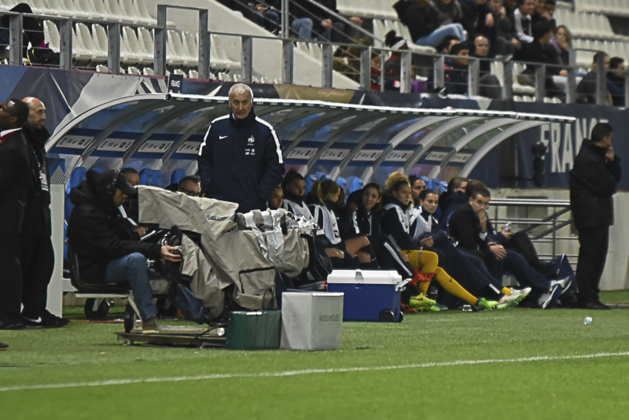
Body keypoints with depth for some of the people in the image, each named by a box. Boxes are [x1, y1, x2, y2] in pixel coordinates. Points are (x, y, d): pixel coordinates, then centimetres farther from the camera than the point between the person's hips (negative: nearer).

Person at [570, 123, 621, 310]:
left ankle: (591, 296, 15)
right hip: (590, 215, -11)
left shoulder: (598, 156, 18)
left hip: (601, 215, 11)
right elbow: (606, 187, -19)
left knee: (598, 256, 11)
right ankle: (585, 298, -10)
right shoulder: (587, 159, -16)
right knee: (589, 256, -10)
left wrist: (612, 161, 0)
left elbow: (616, 178, 15)